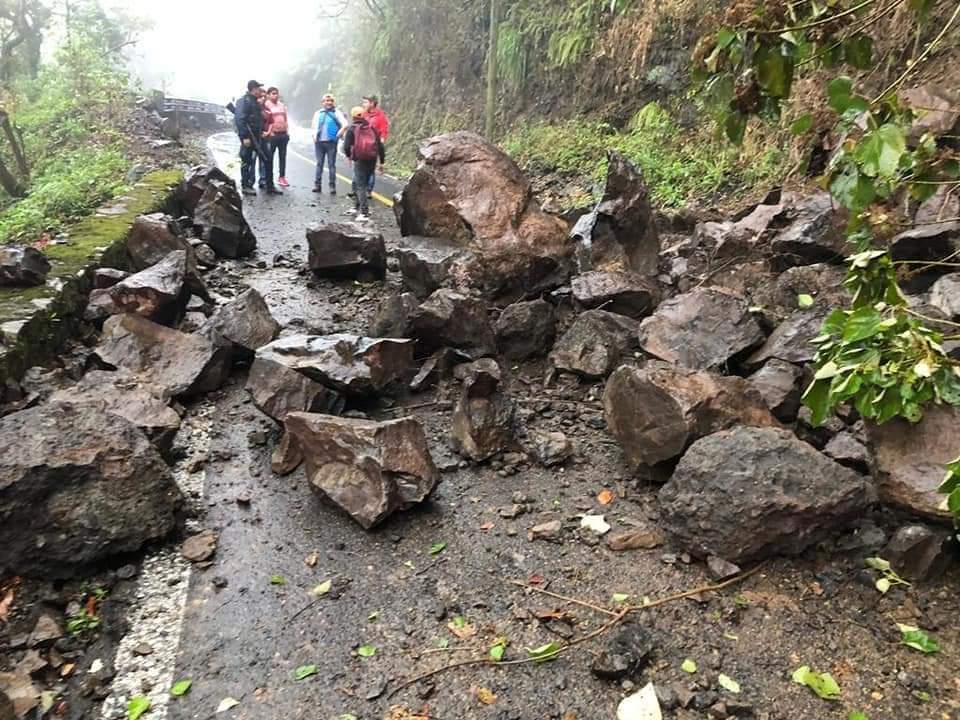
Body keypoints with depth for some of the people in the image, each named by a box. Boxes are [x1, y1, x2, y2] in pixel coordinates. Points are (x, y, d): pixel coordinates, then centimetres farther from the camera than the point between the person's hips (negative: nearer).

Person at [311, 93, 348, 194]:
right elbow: (313, 125, 22)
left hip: (331, 142, -3)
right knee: (319, 164, 7)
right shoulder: (318, 113, 13)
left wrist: (339, 134, -15)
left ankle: (332, 185, 1)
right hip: (319, 142, 4)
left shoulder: (337, 113, 2)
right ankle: (317, 184, 10)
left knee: (331, 164, -1)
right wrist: (314, 135, 8)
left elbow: (345, 125, -7)